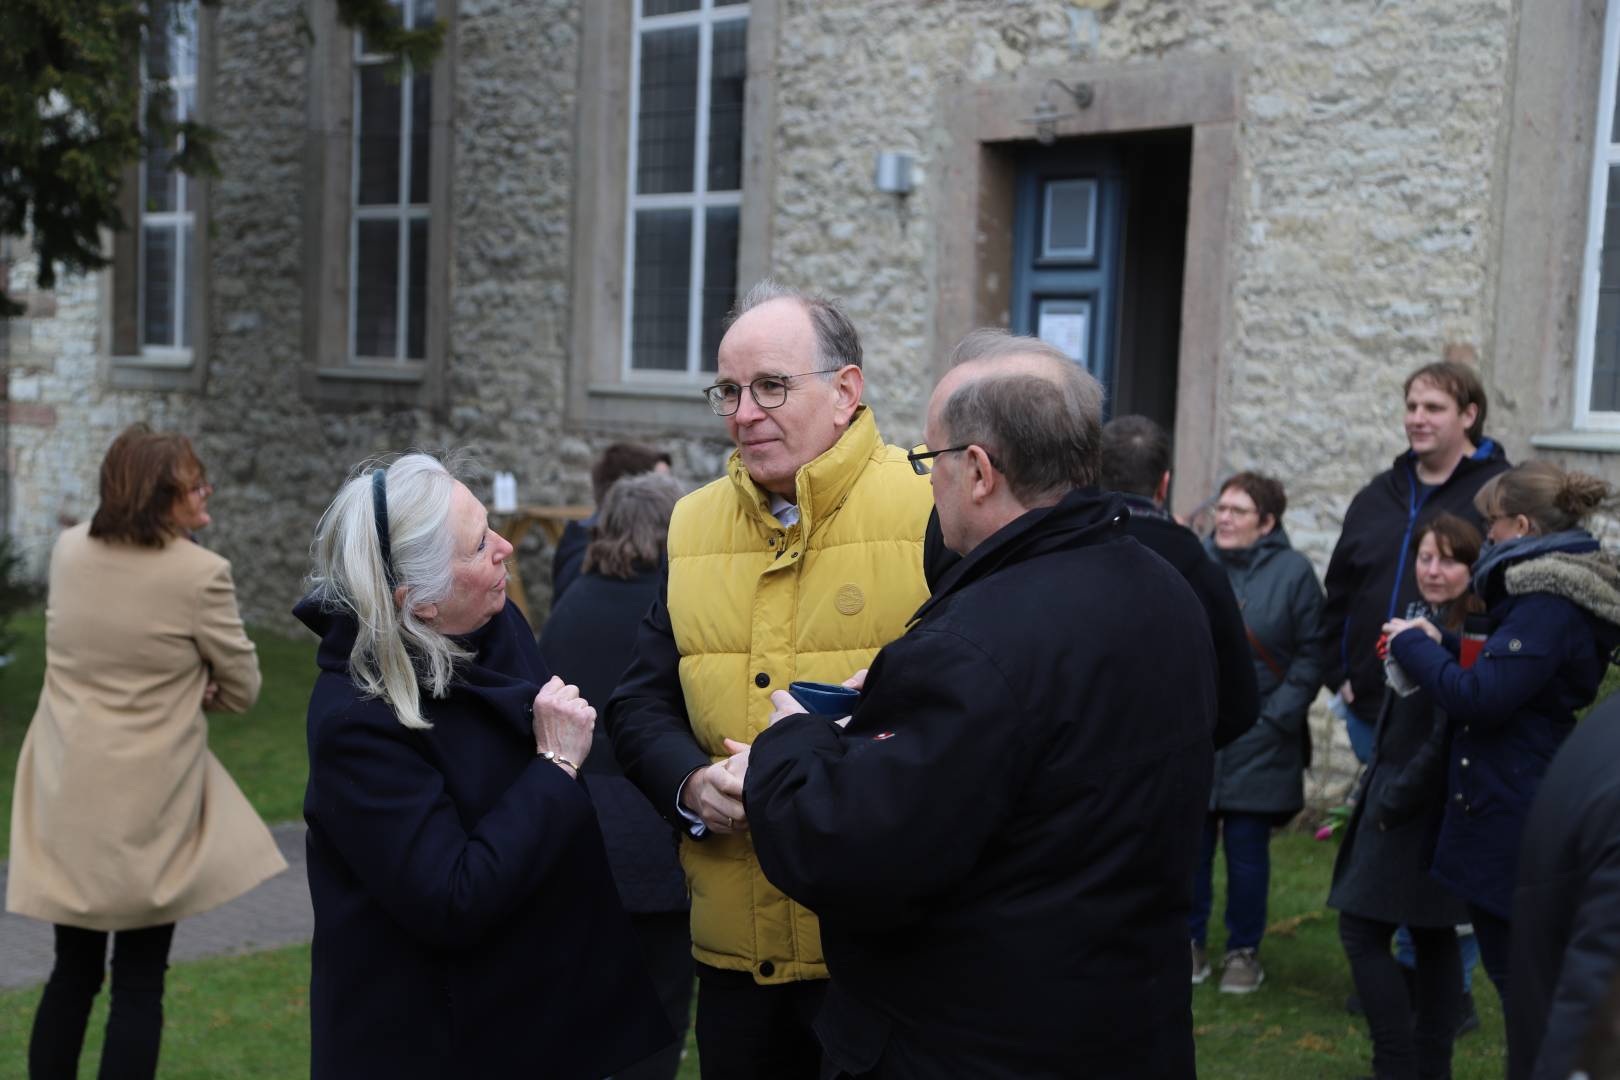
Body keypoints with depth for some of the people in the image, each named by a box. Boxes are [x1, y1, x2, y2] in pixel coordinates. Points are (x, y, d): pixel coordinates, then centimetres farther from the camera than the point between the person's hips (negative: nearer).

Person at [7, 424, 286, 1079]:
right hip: (147, 807, -5)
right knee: (139, 982, 7)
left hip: (67, 797, 5)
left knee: (72, 971, 18)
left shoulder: (68, 551, 0)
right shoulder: (200, 572, -17)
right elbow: (242, 689, -6)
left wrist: (175, 683, 3)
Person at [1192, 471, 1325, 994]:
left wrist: (1277, 715, -9)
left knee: (1247, 849, 5)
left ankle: (1244, 950, 20)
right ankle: (1192, 941, 23)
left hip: (1258, 740, -2)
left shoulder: (1294, 572, -2)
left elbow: (1310, 656, -2)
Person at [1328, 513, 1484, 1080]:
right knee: (1431, 936, 14)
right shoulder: (1425, 623, 11)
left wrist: (1394, 799, -16)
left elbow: (1449, 735, -22)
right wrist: (1378, 789, 11)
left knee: (1362, 931, -7)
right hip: (1399, 796, 9)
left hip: (1417, 807, -9)